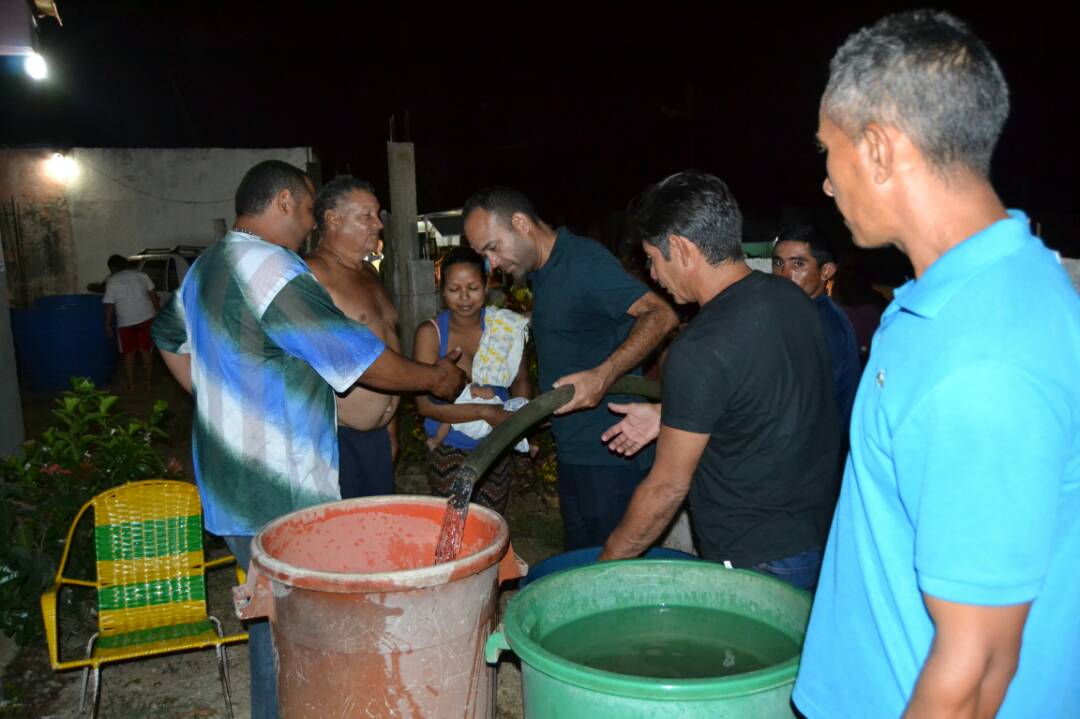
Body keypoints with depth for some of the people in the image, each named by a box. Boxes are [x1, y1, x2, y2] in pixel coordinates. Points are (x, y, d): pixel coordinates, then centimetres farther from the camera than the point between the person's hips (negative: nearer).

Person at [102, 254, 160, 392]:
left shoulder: (112, 281, -4)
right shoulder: (141, 275, 5)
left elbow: (109, 305, -6)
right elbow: (153, 296, 6)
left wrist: (108, 325, 2)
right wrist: (159, 313, 14)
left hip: (126, 322, -3)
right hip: (146, 317, 3)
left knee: (128, 354, 9)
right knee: (146, 351, 11)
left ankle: (131, 385, 11)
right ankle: (148, 382, 16)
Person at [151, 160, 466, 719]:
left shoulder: (205, 267, 13)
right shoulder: (270, 267, -19)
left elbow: (168, 335, 30)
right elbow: (359, 358, -18)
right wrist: (435, 377, -3)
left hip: (231, 483, 10)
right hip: (279, 498, -10)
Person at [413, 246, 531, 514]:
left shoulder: (505, 328, -4)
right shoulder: (430, 333, -11)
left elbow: (521, 381, 9)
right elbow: (426, 404, -16)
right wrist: (486, 412, -23)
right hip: (449, 453, -2)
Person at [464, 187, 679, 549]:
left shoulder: (585, 260, -15)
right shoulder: (540, 273, 14)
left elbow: (660, 315, -25)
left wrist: (603, 375, -36)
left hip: (610, 455, -9)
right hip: (573, 452, 9)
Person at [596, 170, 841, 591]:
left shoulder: (700, 350, -25)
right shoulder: (790, 297, 0)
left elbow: (668, 486, -16)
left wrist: (607, 564, -2)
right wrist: (667, 416, 16)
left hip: (759, 562, -8)